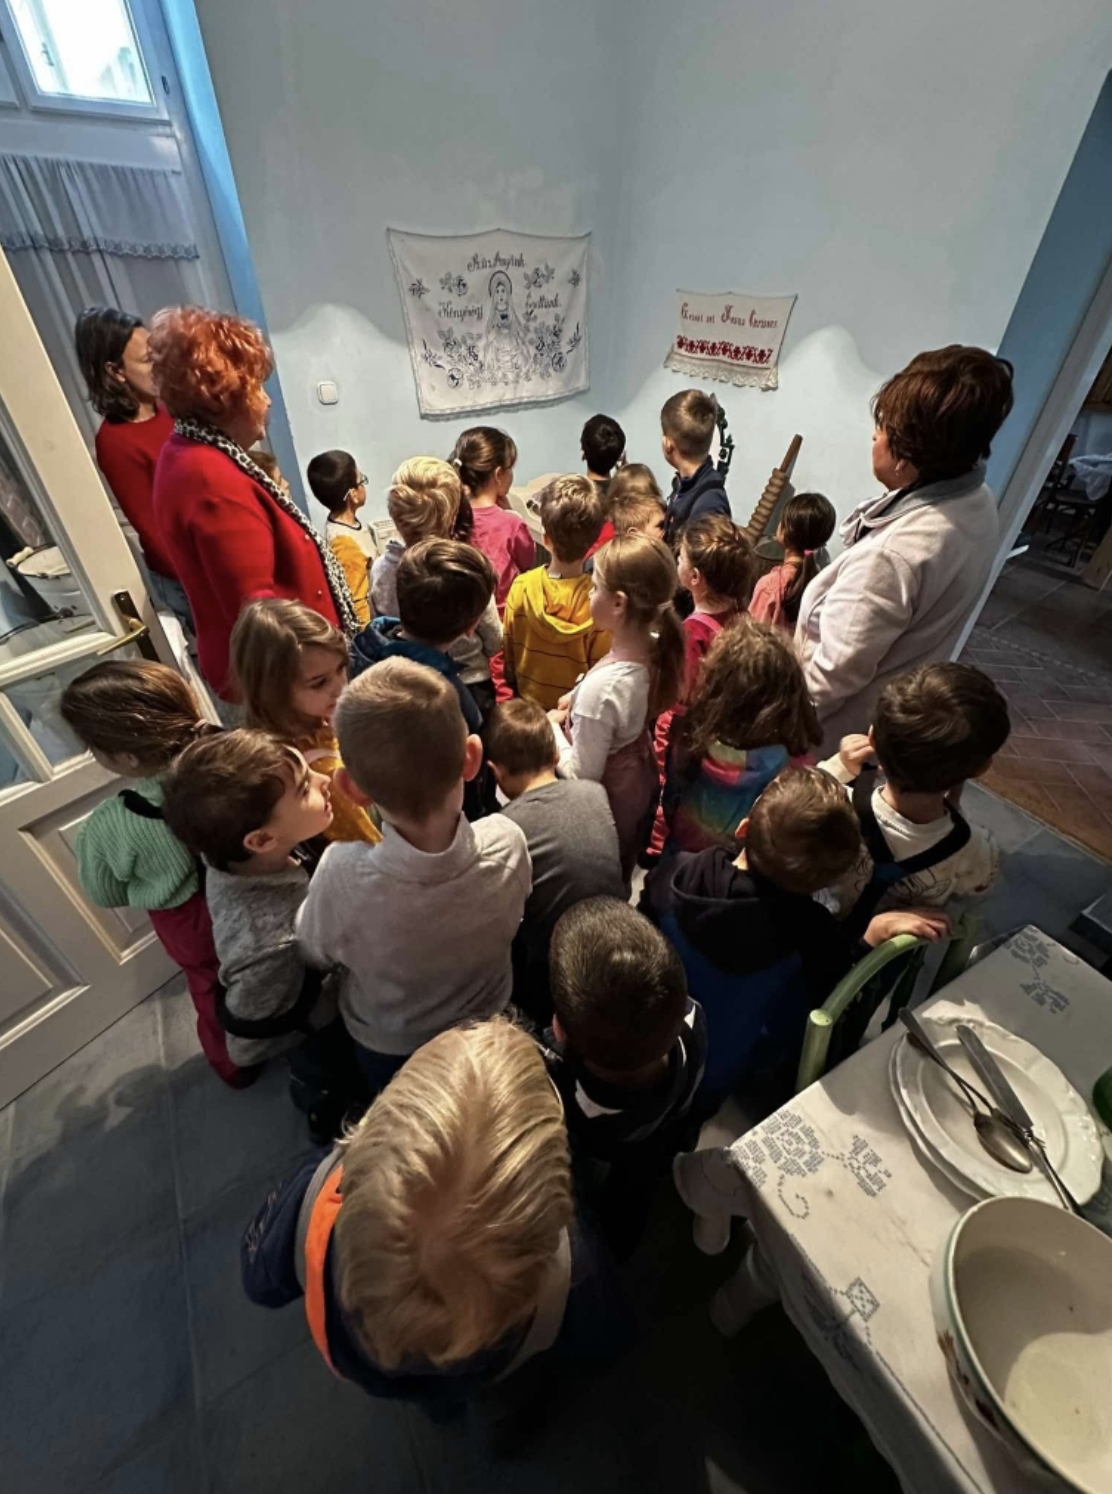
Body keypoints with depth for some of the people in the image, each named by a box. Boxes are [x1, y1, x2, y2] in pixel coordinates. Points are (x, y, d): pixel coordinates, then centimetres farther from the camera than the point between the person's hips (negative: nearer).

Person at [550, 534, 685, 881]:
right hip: (640, 785, 7)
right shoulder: (657, 648, -14)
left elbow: (581, 776, -26)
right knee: (618, 881, 31)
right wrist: (578, 700, -4)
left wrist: (553, 727, -12)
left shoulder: (602, 686, -37)